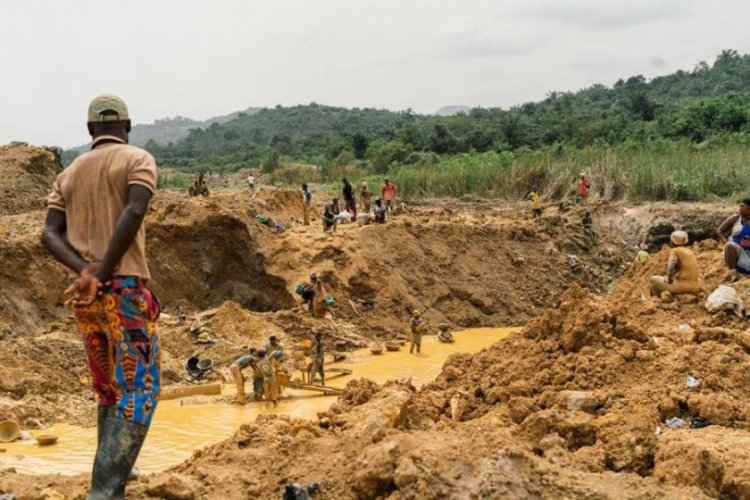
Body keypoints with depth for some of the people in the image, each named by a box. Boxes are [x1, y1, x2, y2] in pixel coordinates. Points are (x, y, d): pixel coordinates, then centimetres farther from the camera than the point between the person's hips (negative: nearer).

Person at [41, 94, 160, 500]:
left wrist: (85, 272, -11)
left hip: (84, 296, 7)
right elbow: (133, 213, -19)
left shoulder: (68, 174, 18)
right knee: (139, 393, -5)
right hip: (126, 289, -7)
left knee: (110, 393, 18)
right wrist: (102, 275, -19)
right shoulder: (139, 160, 0)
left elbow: (50, 234, 4)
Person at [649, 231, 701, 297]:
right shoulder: (689, 252, 17)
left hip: (682, 286, -7)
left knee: (654, 280, 12)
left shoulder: (674, 251, -5)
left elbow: (671, 265, -24)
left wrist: (669, 279, -9)